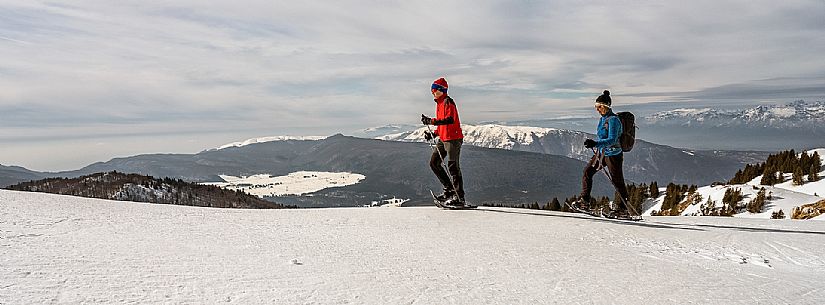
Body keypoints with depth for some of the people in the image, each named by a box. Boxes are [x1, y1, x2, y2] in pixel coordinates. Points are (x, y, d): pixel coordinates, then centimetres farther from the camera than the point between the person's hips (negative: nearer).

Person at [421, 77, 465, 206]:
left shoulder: (448, 102, -11)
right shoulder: (439, 103, 18)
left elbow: (450, 120, -28)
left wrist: (432, 121, -32)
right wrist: (433, 134, 14)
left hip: (453, 138, -10)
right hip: (443, 139, 10)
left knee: (453, 166, -8)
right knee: (434, 163, 8)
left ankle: (459, 197, -2)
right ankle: (449, 189, 15)